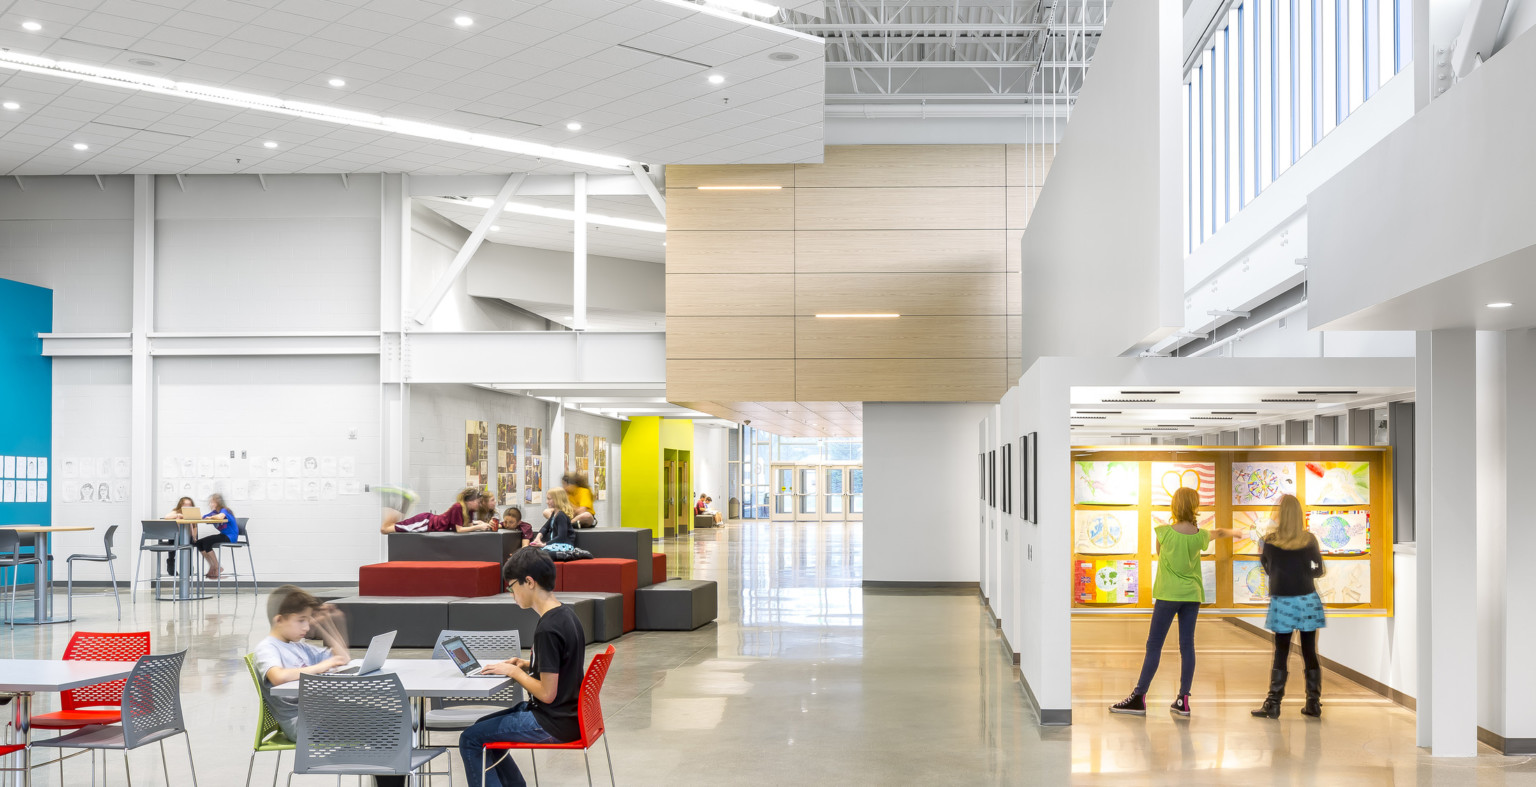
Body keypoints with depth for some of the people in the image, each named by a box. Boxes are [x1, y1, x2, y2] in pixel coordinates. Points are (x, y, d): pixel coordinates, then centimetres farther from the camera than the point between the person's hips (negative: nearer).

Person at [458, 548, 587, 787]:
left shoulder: (547, 629, -25)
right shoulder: (564, 614, 4)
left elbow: (547, 693, -23)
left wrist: (514, 671, -11)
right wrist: (527, 664, 6)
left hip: (555, 723, -10)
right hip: (566, 712, 10)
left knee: (470, 740, -2)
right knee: (483, 728, 23)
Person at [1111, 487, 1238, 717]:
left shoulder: (1164, 532, -10)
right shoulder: (1199, 535, 0)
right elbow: (1218, 532, 23)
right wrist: (1233, 532, 45)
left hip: (1168, 595, -4)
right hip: (1192, 595, 4)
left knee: (1154, 646, -1)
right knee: (1187, 645, 6)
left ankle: (1139, 698, 0)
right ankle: (1183, 700, 9)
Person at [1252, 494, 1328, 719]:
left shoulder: (1269, 540, -7)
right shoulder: (1309, 540, -4)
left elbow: (1267, 568, 4)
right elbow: (1318, 571, 0)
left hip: (1282, 602, -1)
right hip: (1307, 601, 1)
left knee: (1280, 653, 4)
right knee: (1309, 652, 8)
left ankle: (1273, 704, 4)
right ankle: (1313, 703, 13)